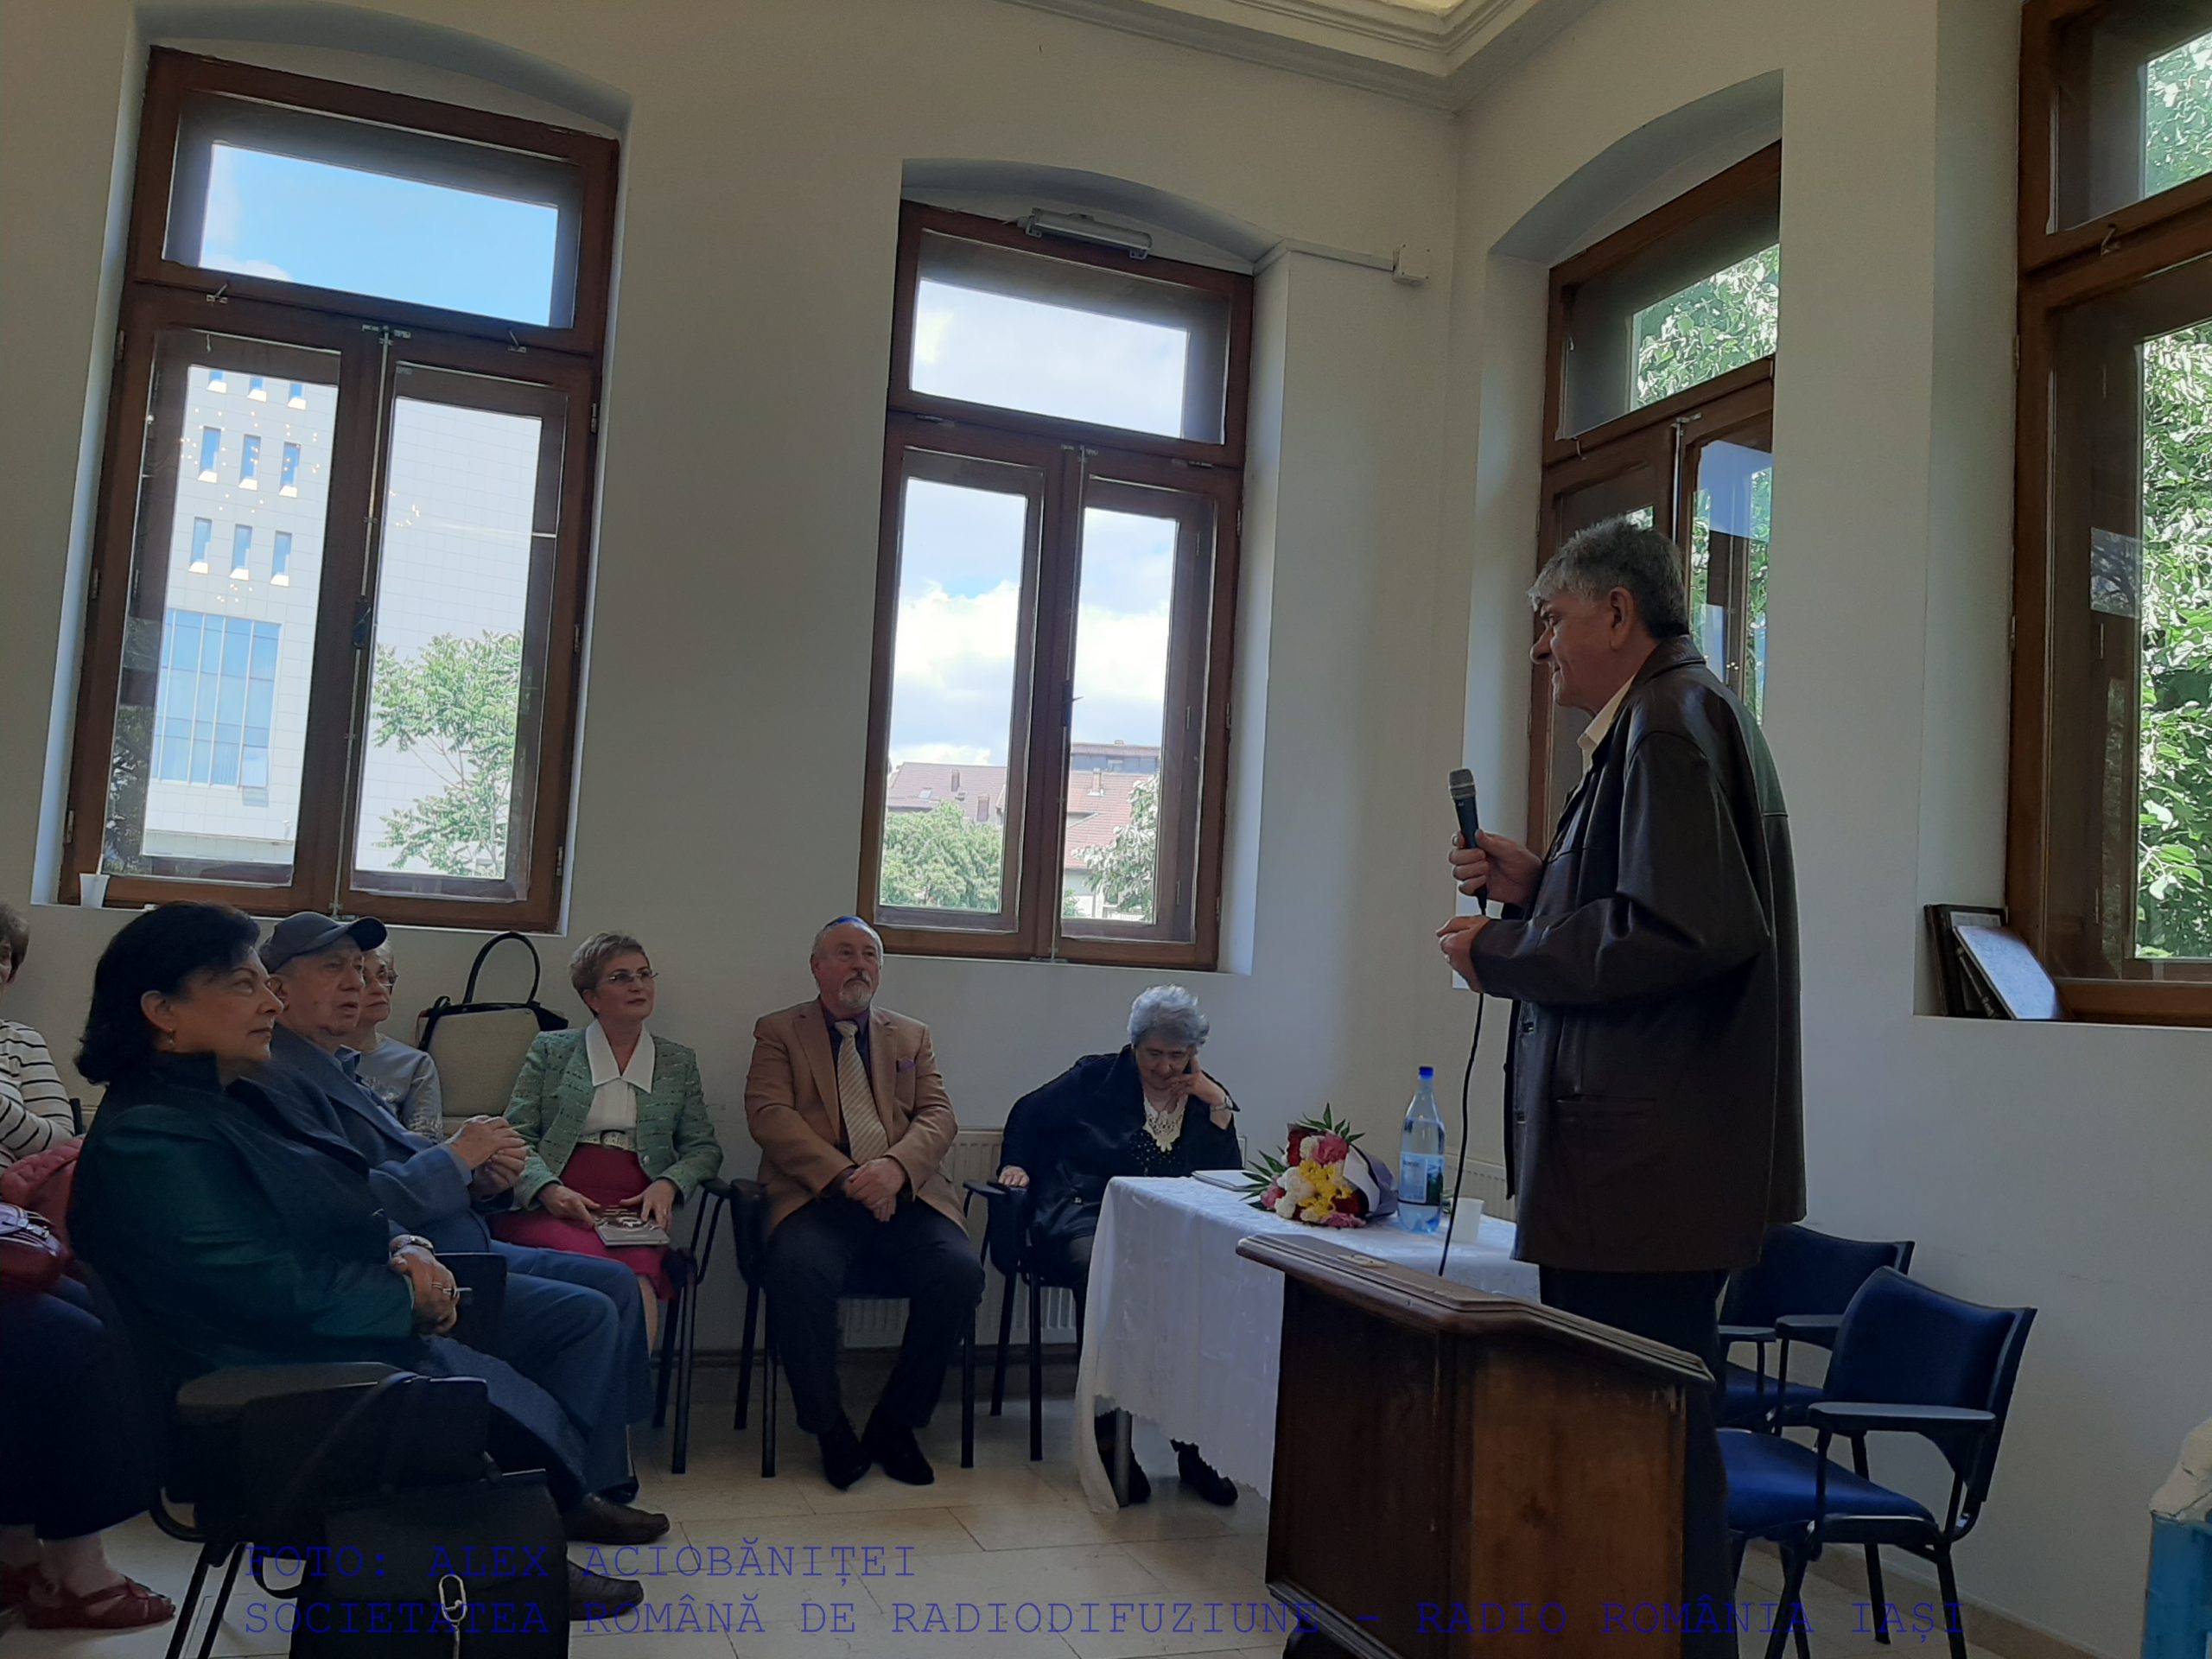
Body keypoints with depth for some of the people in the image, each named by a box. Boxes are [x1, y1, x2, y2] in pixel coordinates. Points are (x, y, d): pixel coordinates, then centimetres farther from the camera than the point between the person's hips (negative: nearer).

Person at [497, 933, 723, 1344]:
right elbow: (517, 1135, 9)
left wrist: (668, 1184, -2)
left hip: (633, 1213, 1)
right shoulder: (550, 1051, 16)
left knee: (637, 1269, -36)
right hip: (552, 1209, -1)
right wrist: (548, 1189, -10)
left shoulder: (679, 1063, 21)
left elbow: (704, 1148, 20)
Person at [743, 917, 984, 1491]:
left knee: (959, 1272, -26)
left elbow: (937, 1115, 10)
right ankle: (830, 1428, -13)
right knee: (798, 1269, -35)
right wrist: (844, 1178, -16)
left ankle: (895, 1424, -5)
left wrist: (895, 1167, -14)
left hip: (904, 1196, 3)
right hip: (817, 1197, -2)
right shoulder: (779, 1032, 13)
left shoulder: (912, 1035, 22)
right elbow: (770, 1115, -2)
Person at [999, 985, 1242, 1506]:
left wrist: (1218, 1109, 0)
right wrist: (1017, 1164, 8)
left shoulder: (1206, 1100, 16)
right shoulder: (1097, 1078, 12)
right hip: (1083, 1218, -2)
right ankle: (1111, 1437, -30)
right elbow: (1029, 1113, 23)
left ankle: (1195, 1439, -25)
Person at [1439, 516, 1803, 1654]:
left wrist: (1502, 953, -14)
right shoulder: (1668, 716, 20)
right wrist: (1537, 885, 14)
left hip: (1648, 1167, -10)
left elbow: (1689, 931, -24)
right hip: (1649, 1165, 10)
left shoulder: (1671, 716, -12)